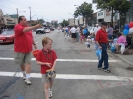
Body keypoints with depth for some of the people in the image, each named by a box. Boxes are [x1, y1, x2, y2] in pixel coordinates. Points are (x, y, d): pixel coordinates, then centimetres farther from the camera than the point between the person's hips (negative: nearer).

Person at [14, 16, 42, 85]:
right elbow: (24, 30, -34)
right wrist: (35, 27, -42)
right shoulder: (17, 27, -14)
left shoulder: (28, 27, 6)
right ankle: (24, 73, 39)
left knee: (28, 63, -3)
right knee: (22, 63, 14)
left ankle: (28, 78, -2)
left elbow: (31, 36, 19)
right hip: (20, 49, -4)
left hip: (28, 49, 4)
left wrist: (34, 44, 16)